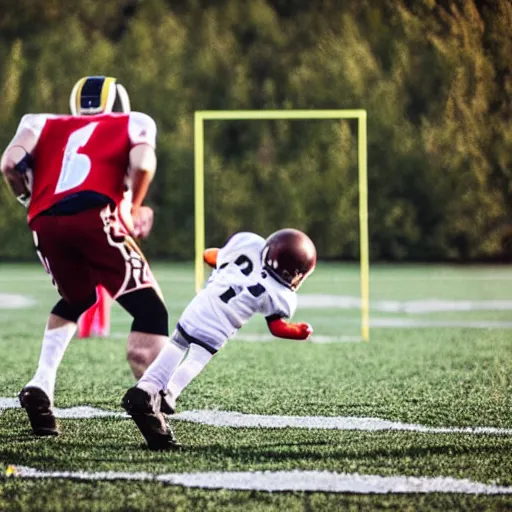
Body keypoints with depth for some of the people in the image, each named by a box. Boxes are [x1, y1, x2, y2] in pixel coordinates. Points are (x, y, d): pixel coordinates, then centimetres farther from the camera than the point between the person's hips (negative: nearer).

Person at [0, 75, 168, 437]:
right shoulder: (132, 124, 25)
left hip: (45, 224, 4)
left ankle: (41, 386, 16)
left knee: (76, 299, 30)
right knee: (150, 311, 4)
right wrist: (134, 213, 16)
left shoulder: (46, 124, 31)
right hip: (94, 217, -4)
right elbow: (142, 165, 2)